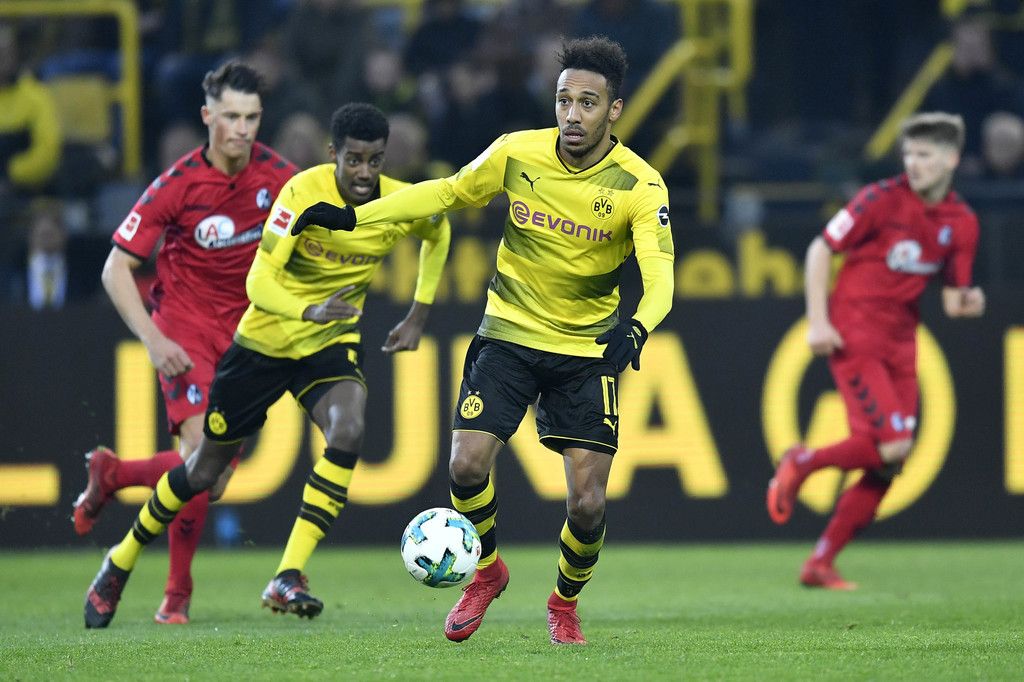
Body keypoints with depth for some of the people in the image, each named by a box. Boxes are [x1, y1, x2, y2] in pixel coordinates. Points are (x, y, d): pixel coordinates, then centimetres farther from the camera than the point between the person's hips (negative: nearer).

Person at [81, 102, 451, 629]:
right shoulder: (305, 191, -24)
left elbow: (438, 234, 13)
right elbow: (259, 281, -27)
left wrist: (417, 317, 8)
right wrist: (308, 311, -46)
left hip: (333, 344, 2)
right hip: (264, 341, -2)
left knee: (347, 432, -30)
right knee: (207, 467, 9)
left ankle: (287, 579, -26)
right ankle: (121, 562, 33)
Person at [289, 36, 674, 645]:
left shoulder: (640, 185, -15)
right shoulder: (518, 154, -8)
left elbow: (659, 272, -25)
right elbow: (448, 192, 9)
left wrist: (639, 325, -48)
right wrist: (354, 217, 5)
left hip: (588, 349, -1)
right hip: (508, 336, 2)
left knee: (588, 503, -9)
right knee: (467, 463, -16)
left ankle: (565, 602, 22)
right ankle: (487, 572, 15)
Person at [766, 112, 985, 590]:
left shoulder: (962, 223, 6)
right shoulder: (883, 200, -9)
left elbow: (951, 299, 12)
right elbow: (820, 249, -4)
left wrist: (967, 302, -13)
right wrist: (818, 321, -12)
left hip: (900, 343, 6)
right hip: (854, 334, -6)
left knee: (886, 467, 2)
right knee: (892, 444, -20)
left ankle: (821, 563, 12)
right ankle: (802, 463, 4)